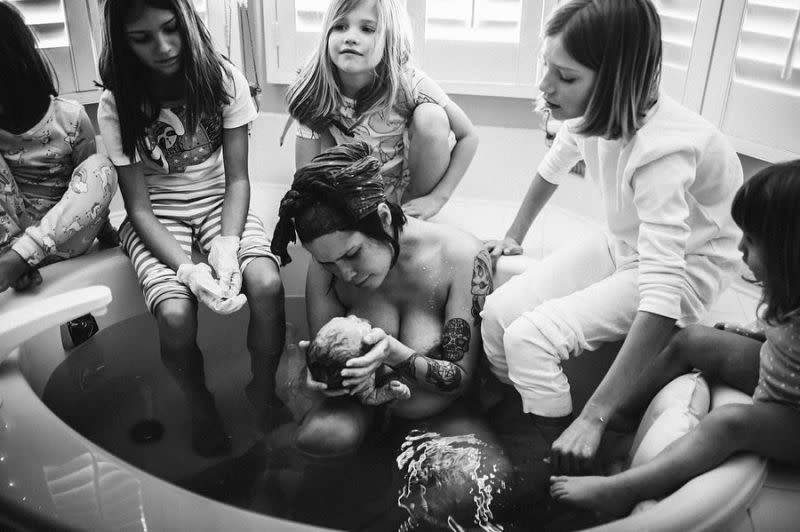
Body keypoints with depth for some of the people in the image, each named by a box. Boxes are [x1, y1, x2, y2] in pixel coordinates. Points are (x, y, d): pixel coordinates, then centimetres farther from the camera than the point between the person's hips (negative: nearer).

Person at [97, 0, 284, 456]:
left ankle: (264, 392, 1)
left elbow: (238, 178, -7)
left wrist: (227, 243, -25)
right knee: (176, 315, -28)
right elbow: (139, 207, -12)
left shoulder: (223, 79, -10)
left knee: (268, 285, -27)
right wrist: (188, 269, -28)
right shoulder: (118, 105, -13)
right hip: (157, 217, -1)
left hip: (219, 202, 1)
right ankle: (201, 408, 5)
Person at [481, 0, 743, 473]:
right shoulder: (591, 110, -14)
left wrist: (594, 417, -40)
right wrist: (515, 236, 20)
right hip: (624, 247, 7)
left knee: (530, 337, -24)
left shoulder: (662, 150, -34)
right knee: (499, 311, -11)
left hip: (687, 268, -6)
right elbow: (554, 167, 10)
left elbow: (662, 295, -39)